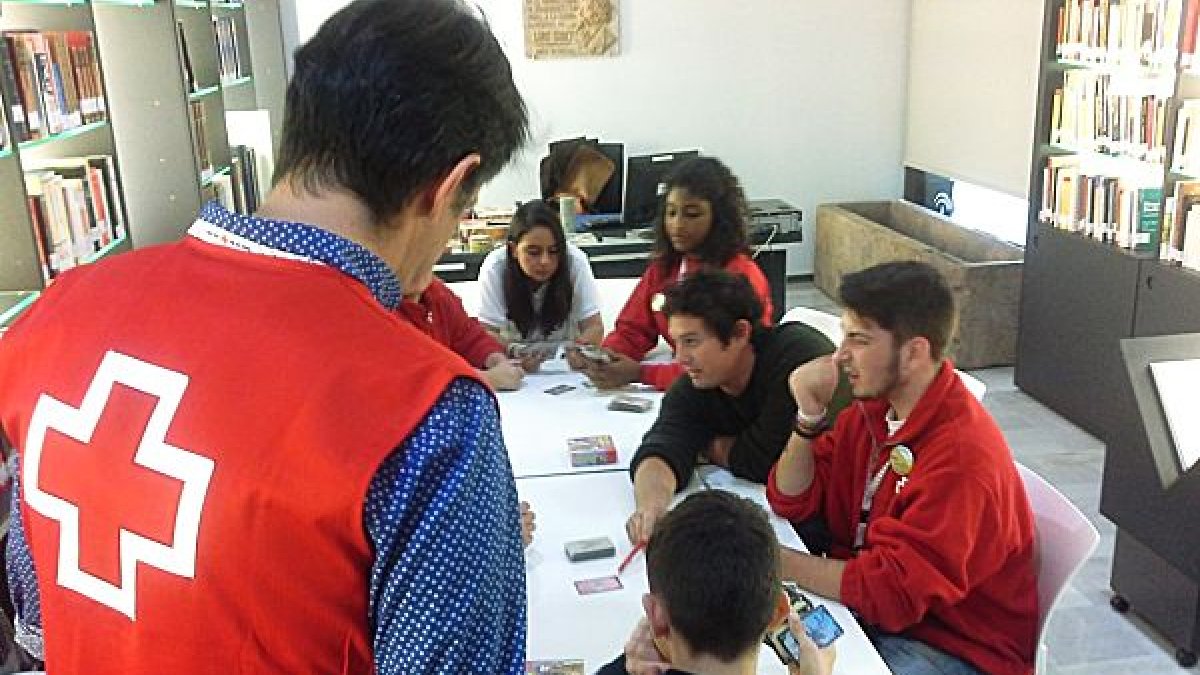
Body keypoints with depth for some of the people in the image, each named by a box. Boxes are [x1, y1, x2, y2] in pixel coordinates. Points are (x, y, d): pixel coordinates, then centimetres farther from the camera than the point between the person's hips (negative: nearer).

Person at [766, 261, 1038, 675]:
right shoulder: (874, 407, -3)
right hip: (871, 609, 7)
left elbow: (890, 592, -27)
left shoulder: (962, 456, -27)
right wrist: (809, 416, -15)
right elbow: (793, 503, 1)